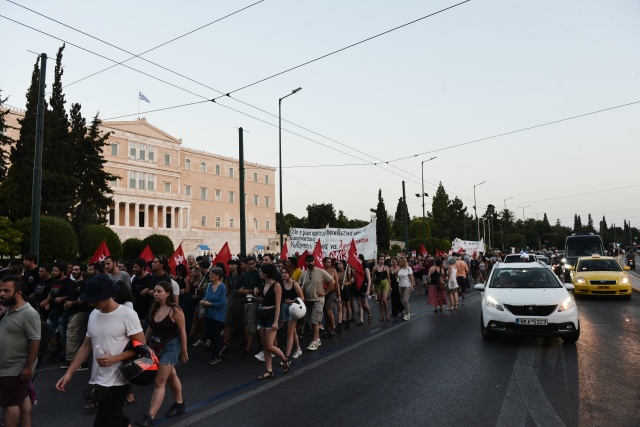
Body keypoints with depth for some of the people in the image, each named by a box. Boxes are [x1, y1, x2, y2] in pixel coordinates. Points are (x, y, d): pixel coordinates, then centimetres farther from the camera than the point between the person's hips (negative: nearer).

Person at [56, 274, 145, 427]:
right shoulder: (93, 315, 5)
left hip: (116, 381, -6)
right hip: (96, 380, 7)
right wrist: (69, 373, 6)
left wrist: (114, 359, -21)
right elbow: (86, 346, 12)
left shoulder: (127, 314, -15)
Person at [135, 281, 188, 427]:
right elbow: (150, 328, 9)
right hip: (156, 347, 7)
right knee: (171, 376, 21)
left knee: (160, 382, -6)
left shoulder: (175, 310, -19)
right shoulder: (154, 309, -1)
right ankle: (179, 404, 38)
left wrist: (184, 352, -9)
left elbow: (182, 332, -13)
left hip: (170, 347, -7)